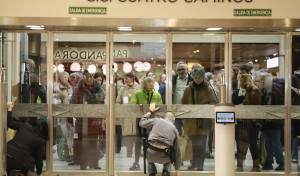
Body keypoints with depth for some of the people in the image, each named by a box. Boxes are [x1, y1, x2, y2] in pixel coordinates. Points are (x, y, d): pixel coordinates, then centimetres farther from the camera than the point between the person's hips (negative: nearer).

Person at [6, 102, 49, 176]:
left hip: (7, 155, 3)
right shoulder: (41, 141, -1)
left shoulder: (25, 126, 2)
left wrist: (9, 108, 23)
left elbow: (10, 123, 9)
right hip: (19, 163, -3)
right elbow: (39, 158, 6)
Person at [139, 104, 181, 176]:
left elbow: (141, 123, 23)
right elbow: (177, 151, 20)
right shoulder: (175, 129, 15)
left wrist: (150, 111, 37)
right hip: (163, 157, 0)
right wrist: (177, 170, 30)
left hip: (151, 154, 0)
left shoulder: (156, 120, 10)